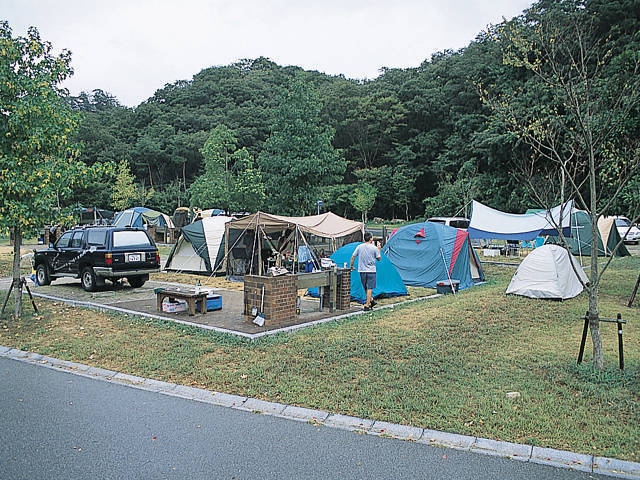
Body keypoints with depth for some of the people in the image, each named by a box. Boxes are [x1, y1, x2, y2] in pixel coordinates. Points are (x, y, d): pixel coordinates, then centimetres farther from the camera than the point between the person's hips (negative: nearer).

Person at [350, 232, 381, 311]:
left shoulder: (359, 247, 1)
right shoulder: (374, 248, -6)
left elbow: (353, 257, 2)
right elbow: (378, 259, 3)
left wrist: (351, 266, 15)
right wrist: (379, 249, 14)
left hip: (362, 270, 3)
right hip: (371, 270, -3)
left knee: (366, 288, 17)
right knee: (369, 288, -1)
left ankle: (371, 301, 27)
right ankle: (367, 305, -3)